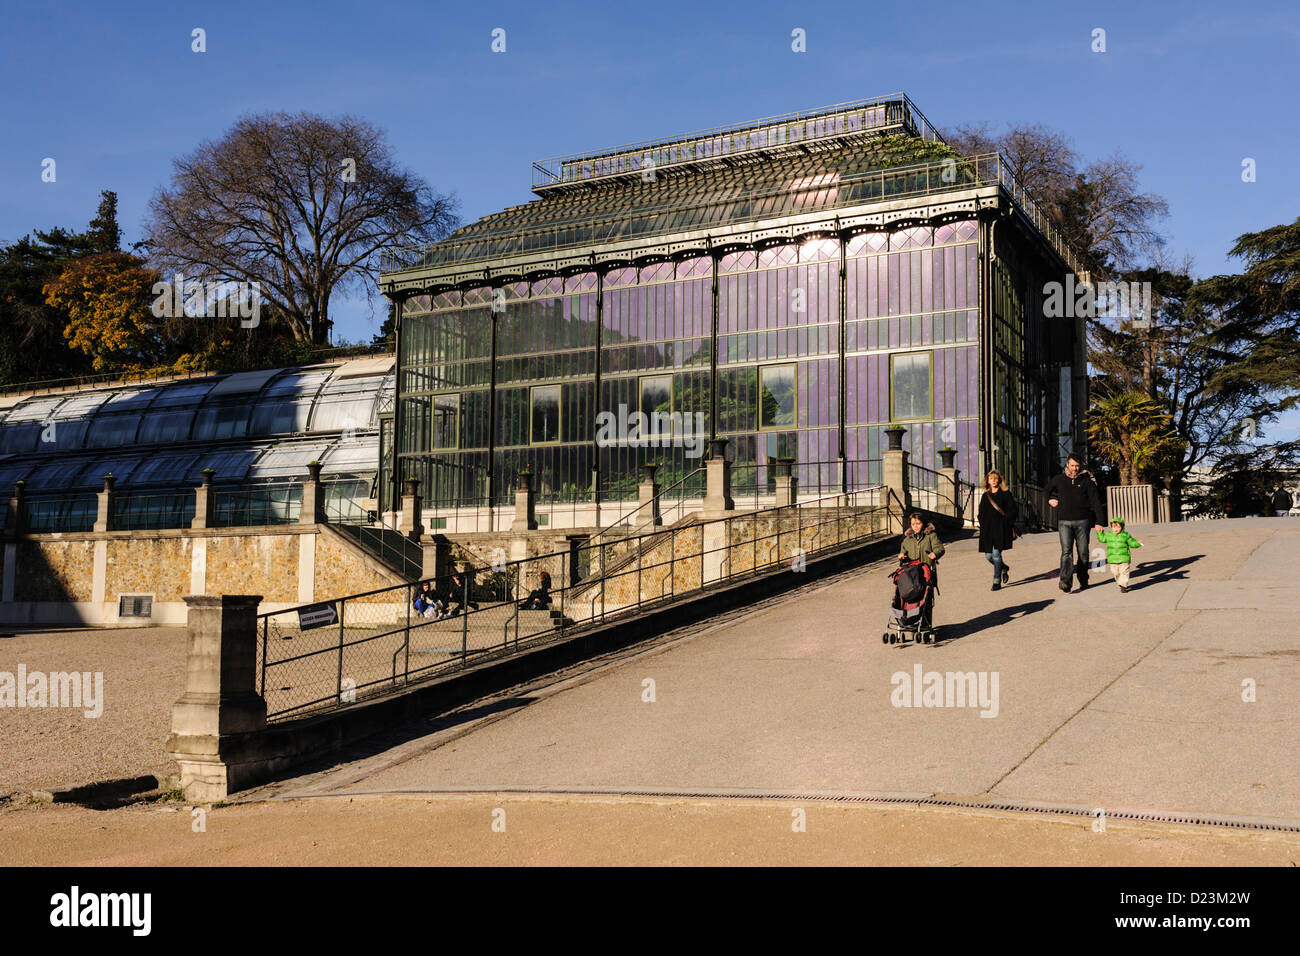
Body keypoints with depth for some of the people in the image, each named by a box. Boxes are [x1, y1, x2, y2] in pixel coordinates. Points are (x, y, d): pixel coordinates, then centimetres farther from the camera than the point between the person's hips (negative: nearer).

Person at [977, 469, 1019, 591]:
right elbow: (981, 513, 20)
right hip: (988, 530, 5)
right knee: (988, 556, 4)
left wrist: (1006, 519, -12)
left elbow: (1014, 510, 0)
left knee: (996, 554, -13)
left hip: (1000, 529, -5)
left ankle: (997, 582, -5)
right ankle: (1004, 568, 34)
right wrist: (982, 525, 5)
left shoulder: (1005, 494, 2)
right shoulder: (985, 496, 15)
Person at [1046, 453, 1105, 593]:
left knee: (1083, 552, 5)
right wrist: (1050, 499, 11)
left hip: (1082, 521, 0)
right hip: (1064, 522, 0)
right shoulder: (1058, 480, 11)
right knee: (1066, 551, -14)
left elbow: (1096, 502, 2)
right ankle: (1066, 581, -27)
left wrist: (1099, 522, -5)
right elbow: (1048, 491, 32)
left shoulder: (1087, 481, 5)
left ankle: (1083, 580, 19)